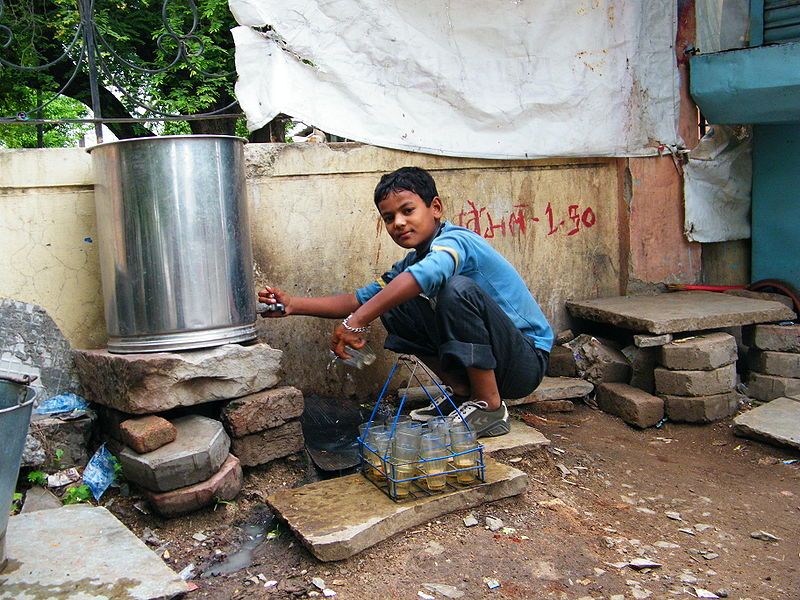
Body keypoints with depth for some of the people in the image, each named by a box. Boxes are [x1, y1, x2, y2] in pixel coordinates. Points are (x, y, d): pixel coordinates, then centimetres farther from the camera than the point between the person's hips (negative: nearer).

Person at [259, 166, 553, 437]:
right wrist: (294, 305, -2)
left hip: (527, 361, -8)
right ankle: (464, 393, 6)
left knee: (459, 288, -33)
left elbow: (428, 273, -44)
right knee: (393, 307, 2)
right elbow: (360, 299, 9)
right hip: (486, 362, 8)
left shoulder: (455, 241, -20)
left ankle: (491, 407, -17)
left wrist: (356, 322, -42)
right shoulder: (411, 262, 8)